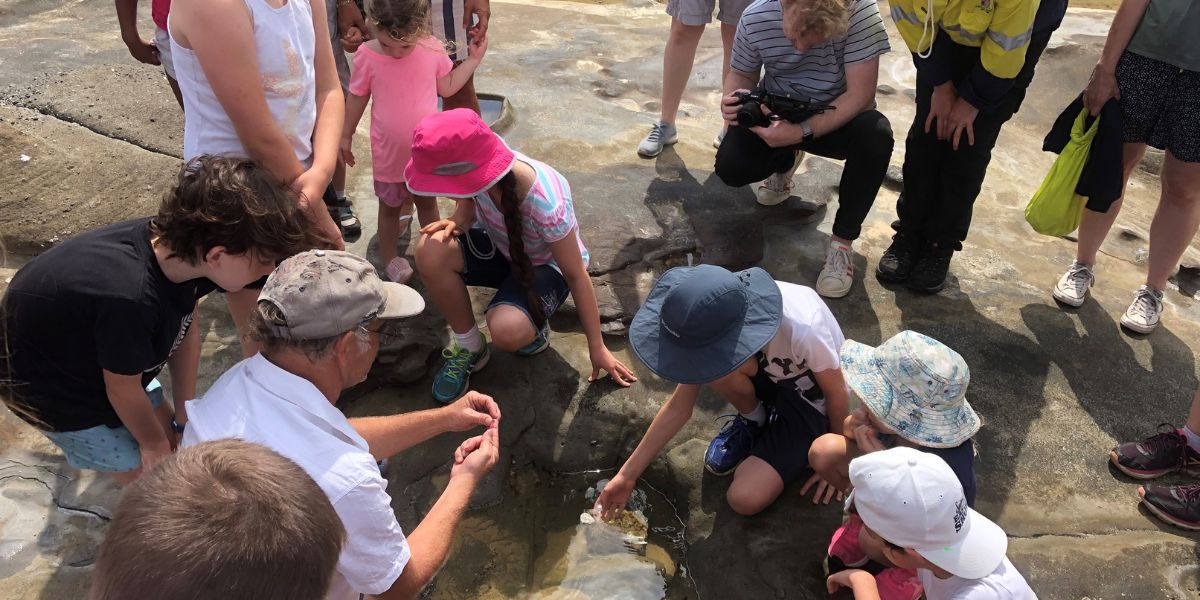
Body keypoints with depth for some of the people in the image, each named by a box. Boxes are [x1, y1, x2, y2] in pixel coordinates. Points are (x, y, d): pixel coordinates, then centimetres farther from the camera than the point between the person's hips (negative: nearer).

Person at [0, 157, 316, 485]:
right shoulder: (129, 298, -43)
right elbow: (123, 389, -24)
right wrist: (153, 444, -4)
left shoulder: (178, 244, -22)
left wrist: (184, 420, 3)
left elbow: (185, 332, -6)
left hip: (90, 353, 6)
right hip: (46, 382, -6)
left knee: (168, 435, 16)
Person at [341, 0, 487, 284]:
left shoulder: (433, 50, -14)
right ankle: (388, 257, 37)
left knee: (427, 202, 21)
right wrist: (346, 135, 6)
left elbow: (447, 87, 4)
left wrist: (473, 58, -1)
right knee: (389, 207, 18)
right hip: (388, 153, -1)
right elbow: (357, 97, -3)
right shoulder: (367, 56, -18)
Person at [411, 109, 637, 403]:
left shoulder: (547, 206, -39)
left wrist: (597, 348, -14)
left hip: (547, 266, -5)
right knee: (431, 251, -25)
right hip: (502, 249, 5)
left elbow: (576, 275, -25)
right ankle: (469, 347, -4)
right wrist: (457, 222, -27)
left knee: (507, 330, -36)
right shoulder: (478, 169, -27)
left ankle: (534, 328, 4)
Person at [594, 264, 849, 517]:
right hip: (770, 375, 5)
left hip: (810, 402, -4)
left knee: (745, 499, -21)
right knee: (711, 364, -30)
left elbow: (837, 392, -20)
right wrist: (627, 476, -14)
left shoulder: (802, 328, -41)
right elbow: (679, 406, -14)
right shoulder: (713, 324, -24)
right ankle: (753, 419, 0)